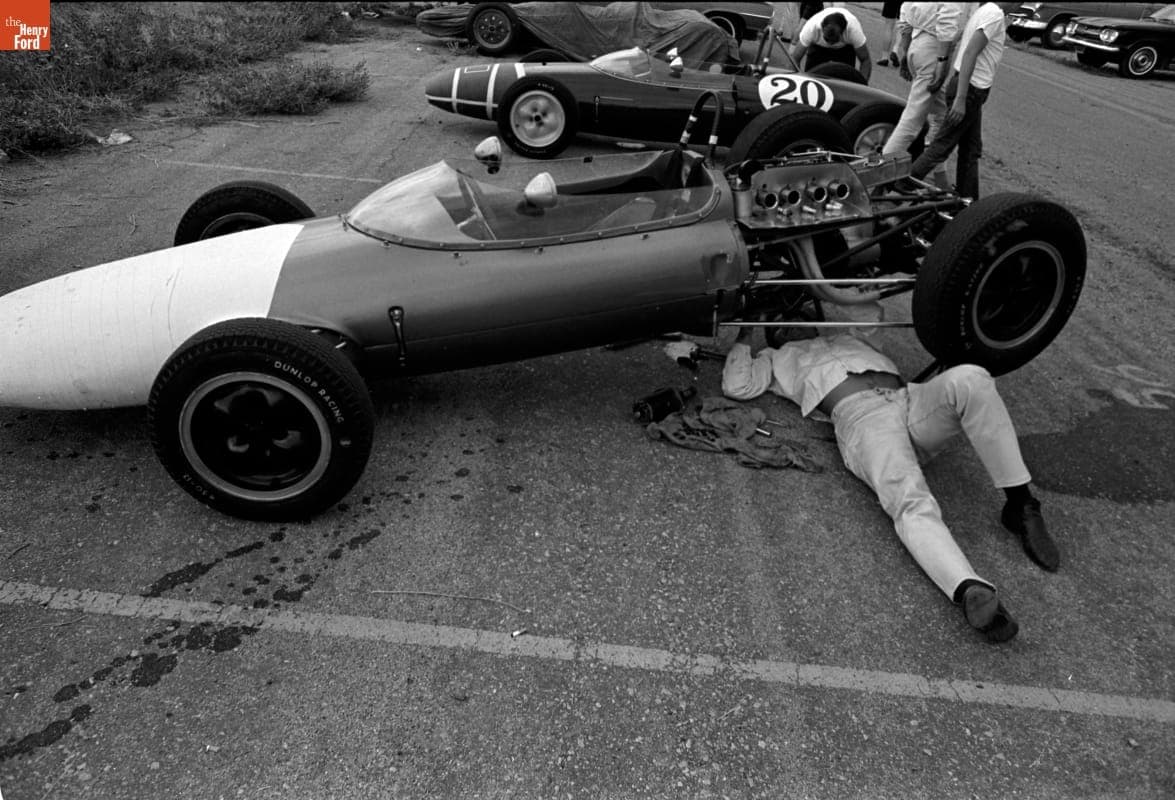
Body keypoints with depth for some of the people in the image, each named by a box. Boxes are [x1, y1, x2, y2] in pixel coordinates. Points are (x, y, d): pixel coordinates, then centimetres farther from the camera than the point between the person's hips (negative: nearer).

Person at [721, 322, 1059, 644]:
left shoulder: (849, 338, 43)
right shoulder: (779, 358, 29)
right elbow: (736, 386, 16)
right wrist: (744, 335, 22)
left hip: (911, 401, 5)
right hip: (861, 417, -5)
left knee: (970, 379, -29)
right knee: (912, 503, -34)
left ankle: (1020, 505, -27)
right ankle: (971, 591, -56)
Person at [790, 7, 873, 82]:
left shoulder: (853, 29, -41)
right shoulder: (811, 27, -42)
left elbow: (866, 61, -29)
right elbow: (795, 59, -34)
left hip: (845, 47, -1)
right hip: (818, 46, 1)